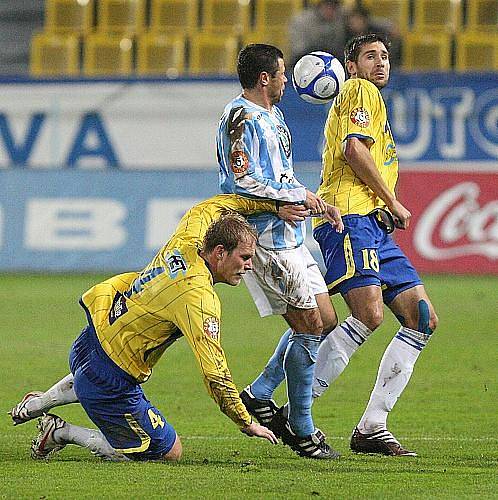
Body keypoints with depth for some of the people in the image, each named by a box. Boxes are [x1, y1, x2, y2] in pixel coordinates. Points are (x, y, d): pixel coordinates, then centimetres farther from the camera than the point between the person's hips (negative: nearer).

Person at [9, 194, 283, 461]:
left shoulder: (185, 244, -5)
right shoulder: (199, 298, -28)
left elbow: (211, 205, 17)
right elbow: (215, 374, -28)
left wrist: (272, 205, 19)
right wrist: (247, 424, -19)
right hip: (113, 386, -9)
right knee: (169, 451, 2)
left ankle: (38, 403, 45)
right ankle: (63, 432, 5)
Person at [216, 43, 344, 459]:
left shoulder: (272, 116, 19)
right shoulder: (241, 118, -13)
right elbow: (244, 181, -21)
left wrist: (318, 204, 14)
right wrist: (299, 197, -14)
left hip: (288, 235, 10)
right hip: (265, 235, -10)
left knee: (325, 320, 10)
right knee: (309, 325, -10)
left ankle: (259, 395, 16)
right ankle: (301, 431, -3)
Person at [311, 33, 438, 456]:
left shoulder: (373, 98, 31)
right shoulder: (360, 91, 2)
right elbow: (353, 149, -13)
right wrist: (393, 202, -6)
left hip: (376, 227, 10)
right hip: (350, 216, -10)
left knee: (422, 318, 2)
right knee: (369, 315, -24)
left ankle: (372, 427, -1)